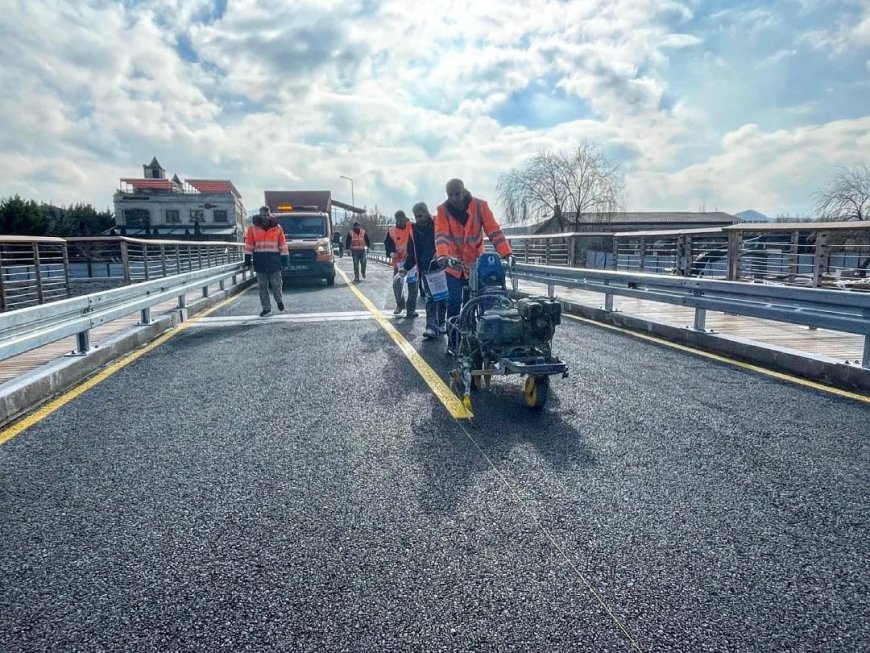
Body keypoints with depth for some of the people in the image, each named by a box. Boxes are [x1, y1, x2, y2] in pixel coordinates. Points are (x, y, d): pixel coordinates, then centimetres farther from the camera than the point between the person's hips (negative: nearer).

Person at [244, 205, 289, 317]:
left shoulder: (277, 227, 4)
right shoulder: (253, 228, 4)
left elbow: (283, 244, 6)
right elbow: (249, 244, 7)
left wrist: (285, 260, 3)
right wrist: (248, 260, 3)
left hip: (274, 260, -1)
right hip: (260, 261, 1)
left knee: (276, 284, 1)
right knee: (262, 286, 4)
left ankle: (279, 300, 30)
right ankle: (266, 308, 11)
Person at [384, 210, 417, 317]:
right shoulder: (391, 230, 3)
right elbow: (387, 243, 6)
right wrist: (391, 252, -13)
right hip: (398, 261, 2)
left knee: (412, 284, 1)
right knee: (397, 284, 3)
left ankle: (411, 308, 10)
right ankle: (400, 304, 24)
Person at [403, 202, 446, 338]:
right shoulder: (414, 230, 6)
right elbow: (412, 252, 11)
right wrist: (406, 267, 4)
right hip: (425, 268, 1)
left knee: (442, 297, 8)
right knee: (430, 298, -6)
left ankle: (440, 324, 21)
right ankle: (432, 327, -12)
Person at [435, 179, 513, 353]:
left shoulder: (480, 206, -6)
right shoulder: (443, 210, -6)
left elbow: (494, 231, -14)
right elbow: (441, 235, -20)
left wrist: (507, 253, -27)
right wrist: (442, 255, -40)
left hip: (476, 264, 1)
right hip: (454, 265, -1)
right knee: (454, 303, -6)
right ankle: (453, 342, 6)